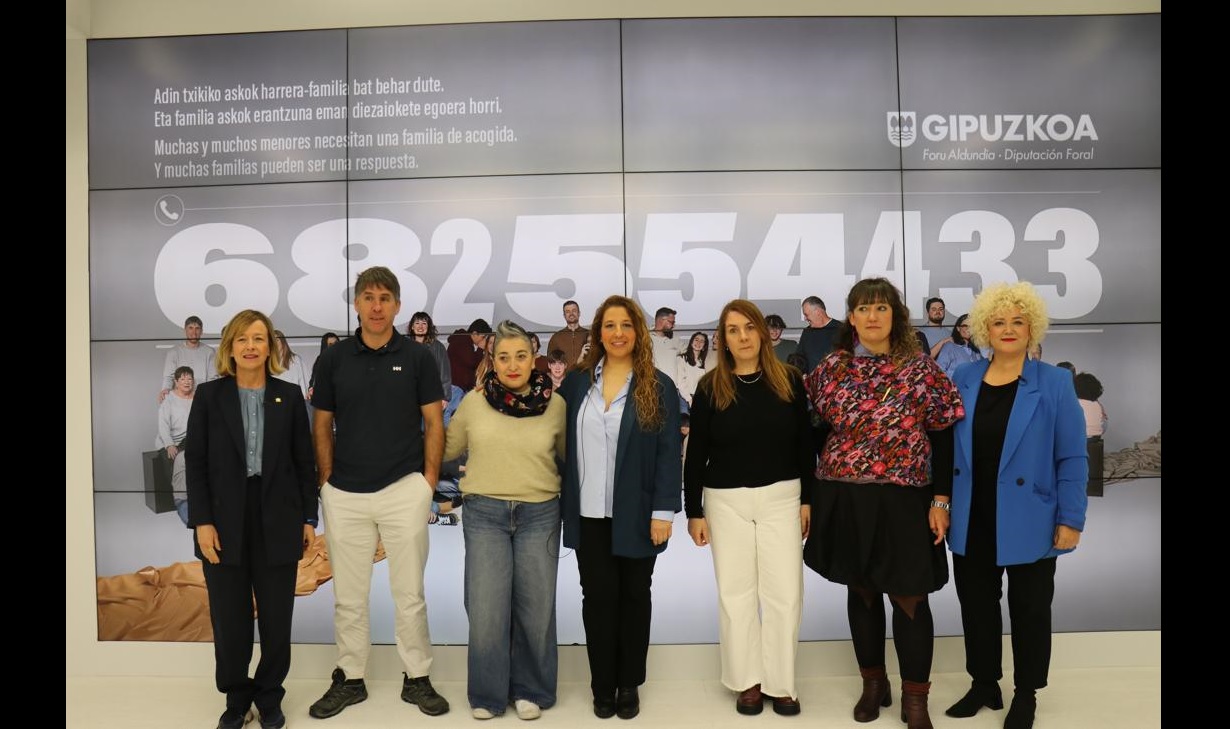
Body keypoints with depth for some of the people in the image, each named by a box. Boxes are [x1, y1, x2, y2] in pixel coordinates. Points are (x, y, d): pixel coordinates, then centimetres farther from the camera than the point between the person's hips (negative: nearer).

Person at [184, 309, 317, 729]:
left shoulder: (289, 395, 4)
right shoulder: (209, 395, 3)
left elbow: (304, 461, 4)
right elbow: (195, 462, 0)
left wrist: (308, 517, 1)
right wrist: (202, 521, -8)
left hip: (277, 521, 0)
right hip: (225, 521, 0)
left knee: (276, 616, 8)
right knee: (229, 618, 8)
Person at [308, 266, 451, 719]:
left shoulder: (418, 358, -1)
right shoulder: (334, 359, 3)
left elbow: (434, 423, 1)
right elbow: (321, 425, 8)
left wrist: (429, 479, -5)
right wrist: (327, 480, 2)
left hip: (404, 490, -1)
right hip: (344, 495, 2)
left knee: (409, 592, 7)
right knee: (348, 595, 12)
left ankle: (416, 678, 22)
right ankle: (349, 678, 28)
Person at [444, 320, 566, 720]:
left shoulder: (555, 404, -3)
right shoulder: (474, 401, -2)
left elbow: (568, 456, 11)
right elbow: (447, 448, 13)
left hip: (540, 515, 0)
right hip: (484, 514, 0)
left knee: (535, 607, 8)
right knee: (486, 608, 2)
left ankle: (530, 690, 28)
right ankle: (487, 694, 23)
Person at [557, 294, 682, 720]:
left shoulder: (658, 386, -3)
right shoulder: (577, 382, 4)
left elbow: (669, 453, -6)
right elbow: (564, 444, 6)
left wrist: (663, 511, -11)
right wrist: (564, 502, 1)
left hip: (637, 514, -1)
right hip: (589, 514, 2)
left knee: (634, 595, 12)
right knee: (598, 596, 6)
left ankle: (629, 685, 27)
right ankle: (602, 685, 22)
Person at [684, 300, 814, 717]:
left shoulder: (789, 380, 0)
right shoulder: (710, 387, -3)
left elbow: (804, 444, 5)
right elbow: (696, 453, -1)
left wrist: (808, 499, 2)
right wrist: (694, 512, -2)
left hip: (781, 498, 1)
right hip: (726, 501, 0)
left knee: (784, 592, 3)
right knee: (735, 592, 8)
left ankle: (780, 683, 19)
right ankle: (748, 681, 23)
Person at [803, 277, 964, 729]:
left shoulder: (920, 368, -5)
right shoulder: (831, 368, 2)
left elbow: (944, 436, -4)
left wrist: (941, 500, -7)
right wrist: (808, 494, 6)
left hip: (903, 501, -2)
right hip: (845, 500, 3)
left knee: (909, 596, 4)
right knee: (860, 590, 14)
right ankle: (873, 682, 31)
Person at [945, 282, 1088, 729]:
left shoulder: (1055, 384, -6)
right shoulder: (962, 381, 2)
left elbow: (1072, 458, -6)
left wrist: (1070, 519, -10)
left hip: (1028, 524, -3)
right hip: (972, 523, 3)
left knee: (1029, 609, 12)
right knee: (976, 605, 14)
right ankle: (983, 684, 33)